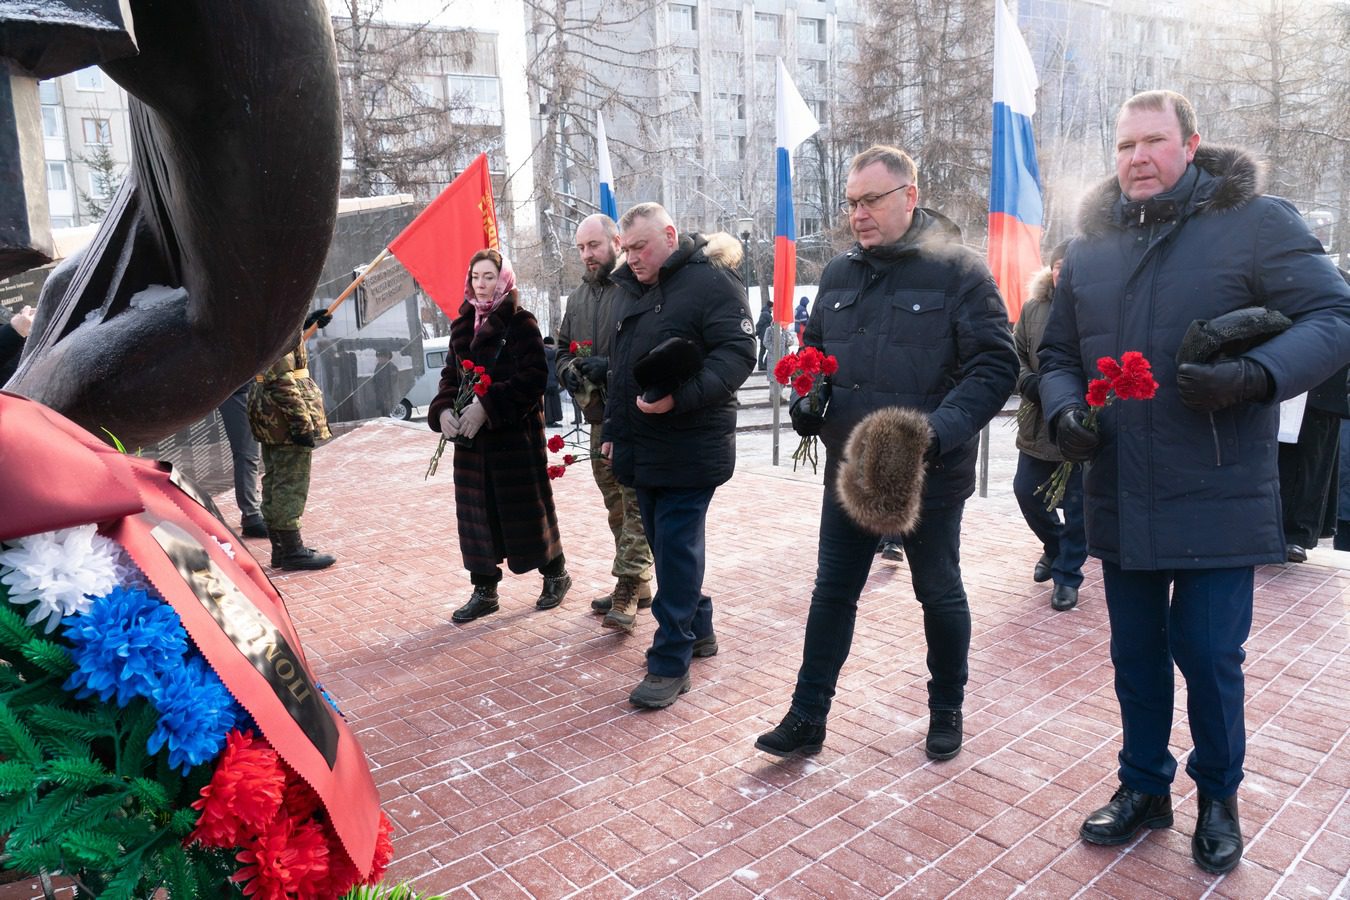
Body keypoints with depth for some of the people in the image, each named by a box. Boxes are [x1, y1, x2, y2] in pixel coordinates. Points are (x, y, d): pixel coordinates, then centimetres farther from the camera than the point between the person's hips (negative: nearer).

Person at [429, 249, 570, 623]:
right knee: (476, 511, 7)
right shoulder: (463, 325, 12)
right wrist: (443, 410, -8)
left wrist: (487, 407, -23)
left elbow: (532, 377, -16)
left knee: (525, 507, 3)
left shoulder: (520, 322, -7)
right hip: (471, 437, 6)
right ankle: (484, 590, 18)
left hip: (515, 433, -6)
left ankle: (555, 574, 24)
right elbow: (450, 374, 12)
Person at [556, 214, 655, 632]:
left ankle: (626, 592, -5)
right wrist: (569, 369, 3)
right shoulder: (578, 296, 17)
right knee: (616, 507, 14)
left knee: (636, 505, -8)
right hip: (599, 417, 9)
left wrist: (611, 367, -22)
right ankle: (637, 585, 26)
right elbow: (563, 348, 25)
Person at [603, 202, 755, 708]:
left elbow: (738, 353, -18)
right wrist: (614, 430, 23)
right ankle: (698, 630, 31)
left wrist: (680, 397, -29)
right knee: (665, 543, 14)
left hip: (690, 448, -8)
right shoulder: (633, 291, 17)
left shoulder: (710, 281, -9)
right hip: (641, 447, 8)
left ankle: (670, 663, 4)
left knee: (676, 547, -5)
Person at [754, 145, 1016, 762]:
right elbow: (814, 353, 19)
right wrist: (806, 402, -2)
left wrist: (939, 431, -29)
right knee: (832, 592, 9)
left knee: (940, 594, 14)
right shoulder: (839, 274, 7)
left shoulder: (958, 271, -9)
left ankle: (946, 712, 35)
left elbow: (995, 364, -14)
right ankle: (807, 719, 21)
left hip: (930, 475, -4)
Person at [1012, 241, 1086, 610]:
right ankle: (1054, 545, 40)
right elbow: (1016, 353, 9)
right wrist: (1030, 383, -9)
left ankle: (1067, 574, 21)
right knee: (1026, 491, 12)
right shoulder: (1033, 308, 6)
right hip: (1037, 424, 5)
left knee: (1077, 503, 5)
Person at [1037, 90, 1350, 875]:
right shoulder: (1091, 248, 9)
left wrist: (1255, 376, -26)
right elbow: (1059, 355, 15)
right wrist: (1064, 410, -6)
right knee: (1136, 652, 14)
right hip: (1121, 500, 4)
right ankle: (1145, 787, 34)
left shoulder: (1256, 222, -5)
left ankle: (1219, 797, 30)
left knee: (1207, 652, 3)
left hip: (1218, 497, -4)